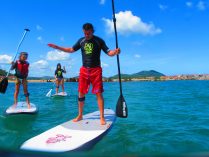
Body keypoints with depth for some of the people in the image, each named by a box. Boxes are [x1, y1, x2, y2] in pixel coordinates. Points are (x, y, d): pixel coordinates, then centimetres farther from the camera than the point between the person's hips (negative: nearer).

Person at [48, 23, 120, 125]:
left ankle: (102, 117, 3)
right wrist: (57, 47, 16)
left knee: (98, 93, -6)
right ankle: (80, 115, 22)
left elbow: (109, 52, -8)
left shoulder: (99, 41, -3)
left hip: (96, 70, -4)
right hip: (84, 70, 4)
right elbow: (71, 50, 20)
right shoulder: (81, 41, 8)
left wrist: (115, 52, -30)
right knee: (81, 93, 7)